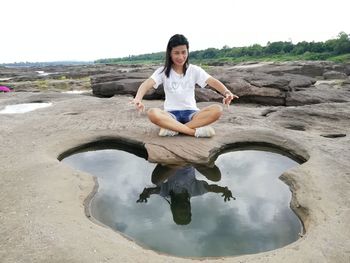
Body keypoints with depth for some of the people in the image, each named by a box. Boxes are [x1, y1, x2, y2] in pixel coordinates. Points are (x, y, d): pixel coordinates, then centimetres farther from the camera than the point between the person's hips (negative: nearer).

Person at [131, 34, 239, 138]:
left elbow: (212, 81, -12)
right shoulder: (163, 71, 0)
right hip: (171, 114, -1)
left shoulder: (194, 70, 2)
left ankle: (173, 128, -28)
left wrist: (226, 92, -34)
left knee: (217, 110, -27)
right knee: (152, 113, -34)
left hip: (191, 113, 1)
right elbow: (147, 84, -16)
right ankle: (196, 131, -34)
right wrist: (138, 98, -38)